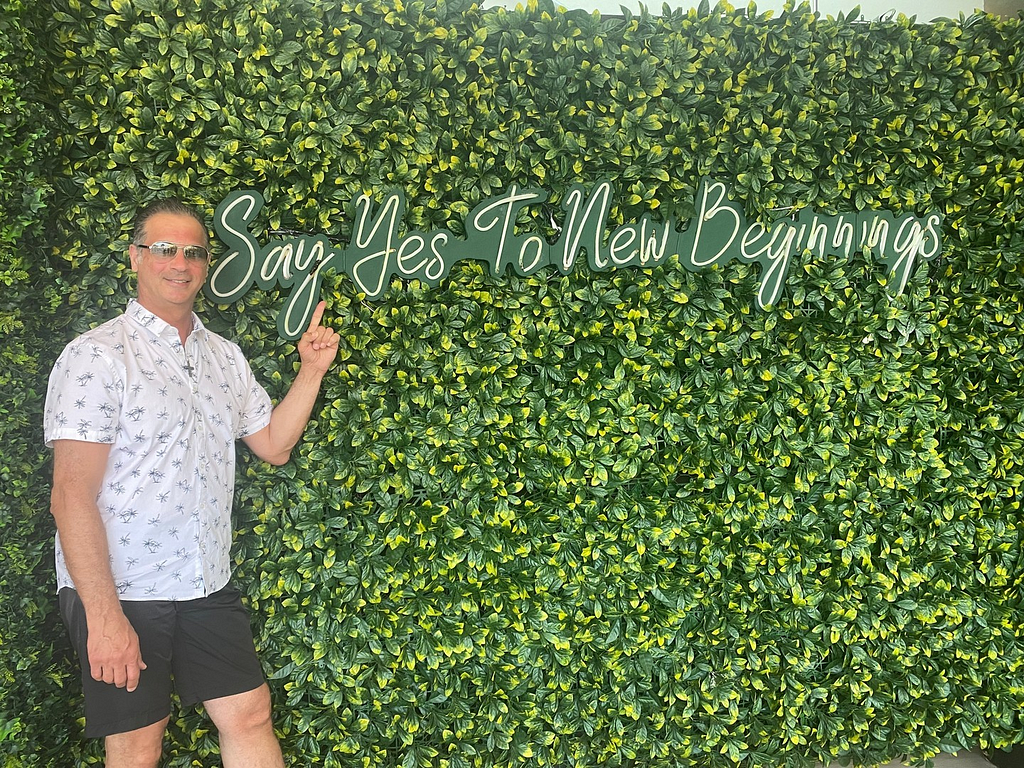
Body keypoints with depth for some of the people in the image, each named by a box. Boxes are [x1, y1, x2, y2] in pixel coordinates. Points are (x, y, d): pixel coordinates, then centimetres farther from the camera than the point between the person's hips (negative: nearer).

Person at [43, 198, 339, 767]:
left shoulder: (226, 357, 10)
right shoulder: (96, 356, -11)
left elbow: (274, 444, 17)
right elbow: (72, 496, -16)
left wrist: (312, 370, 5)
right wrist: (105, 616, -21)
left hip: (208, 589, 6)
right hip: (120, 593, -5)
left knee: (250, 715, 8)